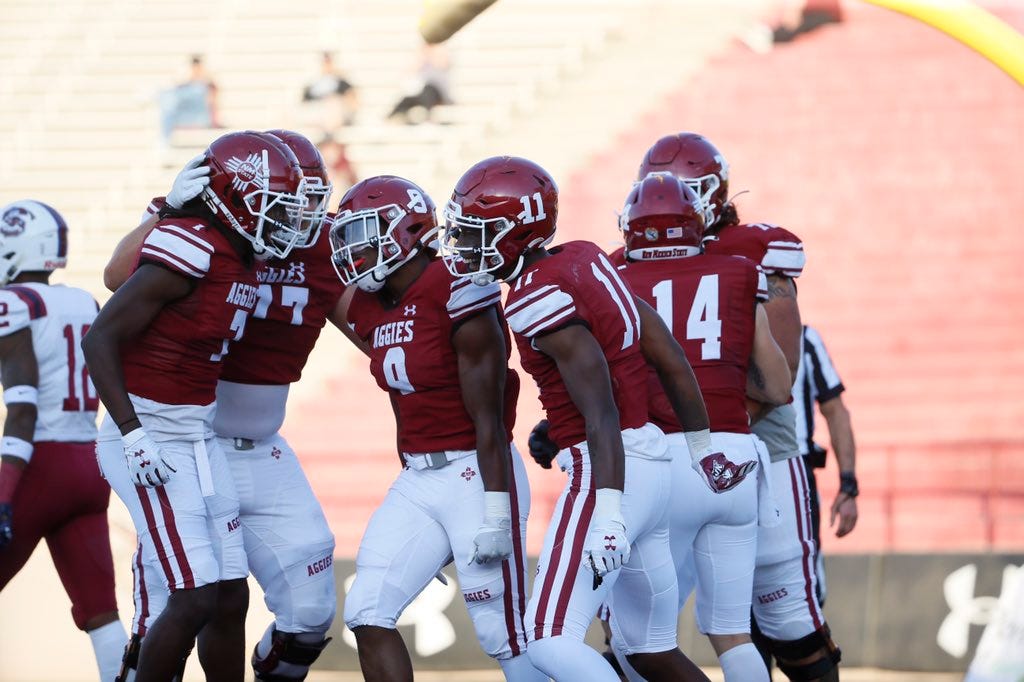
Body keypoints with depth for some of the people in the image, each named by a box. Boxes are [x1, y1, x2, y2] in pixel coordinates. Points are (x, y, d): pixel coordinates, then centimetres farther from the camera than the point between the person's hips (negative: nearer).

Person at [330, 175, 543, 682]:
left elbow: (487, 418, -17)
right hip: (417, 479, 8)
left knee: (505, 636, -5)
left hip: (475, 474, -8)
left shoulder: (454, 292, -16)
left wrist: (495, 515, -18)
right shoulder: (370, 310, 10)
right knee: (367, 612, -3)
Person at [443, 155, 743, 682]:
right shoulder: (585, 261, 11)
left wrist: (608, 514, -28)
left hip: (608, 469, -10)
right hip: (652, 461, 10)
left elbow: (602, 414, -22)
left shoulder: (539, 299, -15)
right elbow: (672, 361, 16)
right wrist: (702, 448, 27)